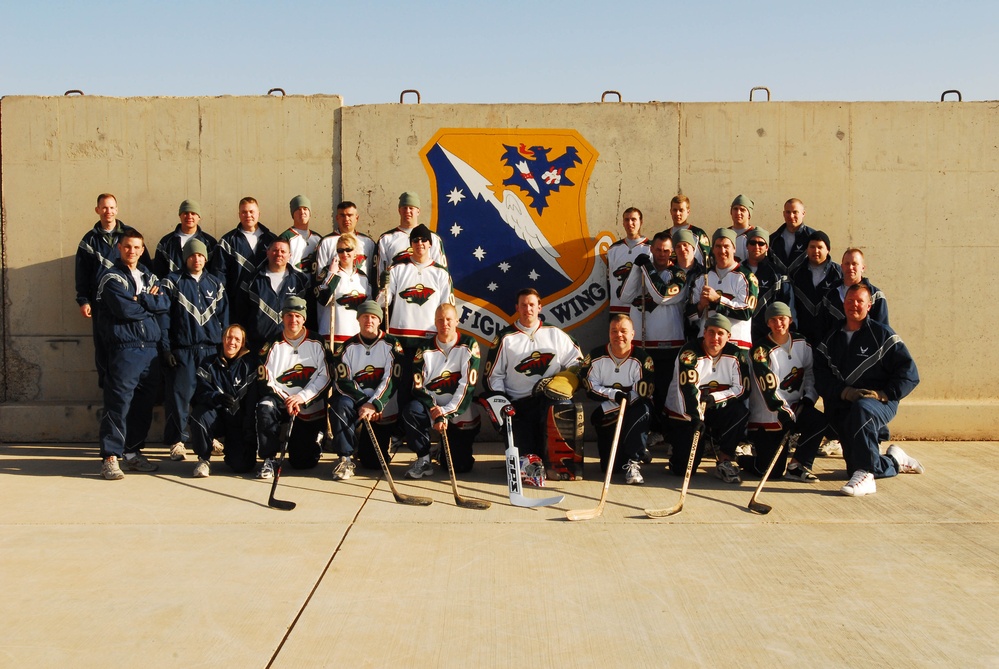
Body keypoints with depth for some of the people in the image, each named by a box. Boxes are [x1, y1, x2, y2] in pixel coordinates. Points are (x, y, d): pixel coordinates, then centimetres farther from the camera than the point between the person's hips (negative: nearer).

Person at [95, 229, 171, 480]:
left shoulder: (150, 277, 19)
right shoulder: (112, 278, 0)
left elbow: (165, 304, 4)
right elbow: (125, 310, -14)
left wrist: (141, 300, -10)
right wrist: (151, 303, 0)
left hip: (151, 349, 6)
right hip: (124, 349, -6)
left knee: (144, 405, 9)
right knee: (119, 403, -9)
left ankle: (133, 453, 19)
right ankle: (111, 457, -5)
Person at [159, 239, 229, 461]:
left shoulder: (216, 284, 14)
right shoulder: (172, 282, 4)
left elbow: (224, 318, 15)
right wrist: (166, 348, -7)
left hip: (211, 349, 3)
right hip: (182, 350, -3)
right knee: (180, 395, -6)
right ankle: (177, 441, 4)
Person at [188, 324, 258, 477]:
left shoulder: (250, 364, -3)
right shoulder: (209, 364, 2)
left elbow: (253, 401, -9)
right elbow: (201, 394, -11)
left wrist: (250, 435, -16)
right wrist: (217, 397, -35)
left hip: (239, 422, -1)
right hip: (217, 417, 1)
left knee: (242, 465, -21)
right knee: (199, 412, -33)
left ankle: (230, 450, 19)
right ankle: (204, 459, -9)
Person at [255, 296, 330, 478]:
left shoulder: (316, 343, 0)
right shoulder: (273, 345, 0)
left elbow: (324, 376, -6)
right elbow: (266, 382, -5)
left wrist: (302, 397, -18)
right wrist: (287, 401, -19)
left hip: (311, 409, 0)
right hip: (281, 401, 1)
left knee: (302, 462, -3)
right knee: (266, 406, -35)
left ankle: (314, 440, 33)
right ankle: (268, 460, -19)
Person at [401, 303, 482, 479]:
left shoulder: (469, 345, -6)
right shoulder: (425, 350, 0)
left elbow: (468, 384, -13)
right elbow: (418, 387, -6)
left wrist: (446, 412, -19)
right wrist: (435, 412, -22)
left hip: (461, 414, -1)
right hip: (432, 407, 1)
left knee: (460, 466, -5)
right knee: (411, 410, -31)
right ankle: (423, 460, -15)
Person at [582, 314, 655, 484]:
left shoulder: (642, 359, -12)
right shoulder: (596, 357, -5)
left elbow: (641, 394, -16)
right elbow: (591, 389, -6)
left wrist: (606, 410, -20)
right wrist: (615, 394, -25)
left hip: (633, 412, -1)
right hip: (606, 414, 2)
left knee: (642, 410, -38)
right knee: (609, 466, -8)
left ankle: (632, 463, -25)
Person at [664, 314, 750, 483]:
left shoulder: (735, 355, -2)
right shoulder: (690, 353, -17)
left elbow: (742, 388, -6)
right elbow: (687, 389, -27)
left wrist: (714, 397, -20)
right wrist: (697, 418, -36)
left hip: (716, 411, 4)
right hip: (684, 413, -4)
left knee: (740, 411, -28)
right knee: (684, 468, -14)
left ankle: (725, 458, -12)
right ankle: (679, 446, 23)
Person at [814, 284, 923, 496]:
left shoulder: (883, 335, 3)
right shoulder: (831, 340, 12)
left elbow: (909, 374, -4)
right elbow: (822, 377, -1)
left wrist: (885, 394, -17)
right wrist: (845, 391, -19)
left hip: (880, 402, -4)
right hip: (843, 406, 4)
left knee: (861, 409, -41)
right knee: (857, 468, -1)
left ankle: (866, 476, -36)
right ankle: (895, 461, 31)